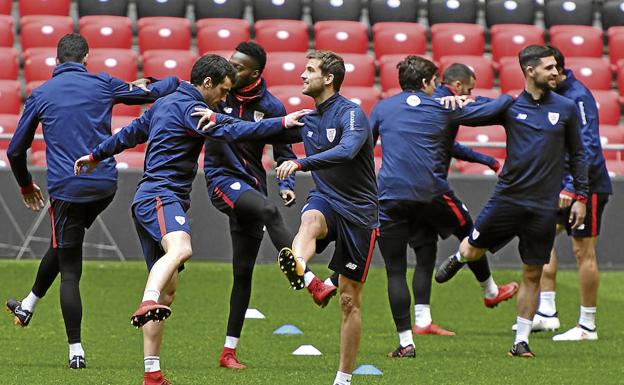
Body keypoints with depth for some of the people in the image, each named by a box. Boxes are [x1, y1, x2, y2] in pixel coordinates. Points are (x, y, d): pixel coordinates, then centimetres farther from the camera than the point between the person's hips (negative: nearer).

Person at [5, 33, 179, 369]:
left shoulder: (40, 95, 3)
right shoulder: (103, 85, 4)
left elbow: (15, 150, 9)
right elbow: (152, 93, 15)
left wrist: (26, 186, 26)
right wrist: (177, 80, 36)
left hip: (65, 189, -2)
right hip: (105, 185, 2)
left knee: (69, 271, 2)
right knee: (61, 246, 27)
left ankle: (76, 351, -1)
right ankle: (29, 306, 37)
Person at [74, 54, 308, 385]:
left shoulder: (165, 103, 22)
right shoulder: (189, 107, -8)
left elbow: (131, 133, 35)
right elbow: (230, 131, -22)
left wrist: (96, 155, 48)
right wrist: (282, 123, -22)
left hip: (147, 200, 11)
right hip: (160, 197, -11)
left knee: (168, 289, 9)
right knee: (180, 248, -39)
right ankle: (148, 305, -66)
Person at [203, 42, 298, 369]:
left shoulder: (270, 107, -1)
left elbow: (284, 152, 6)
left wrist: (286, 184, -10)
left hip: (252, 185, 3)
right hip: (222, 179, -3)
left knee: (243, 272, 5)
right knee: (269, 210, -33)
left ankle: (229, 351, 12)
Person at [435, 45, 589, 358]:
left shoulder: (566, 108, 4)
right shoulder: (510, 106, 1)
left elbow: (577, 154, 11)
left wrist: (581, 196, 7)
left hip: (543, 206, 0)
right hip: (508, 198, 0)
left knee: (533, 274, 2)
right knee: (472, 251, 7)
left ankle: (521, 340, 11)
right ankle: (457, 259, 45)